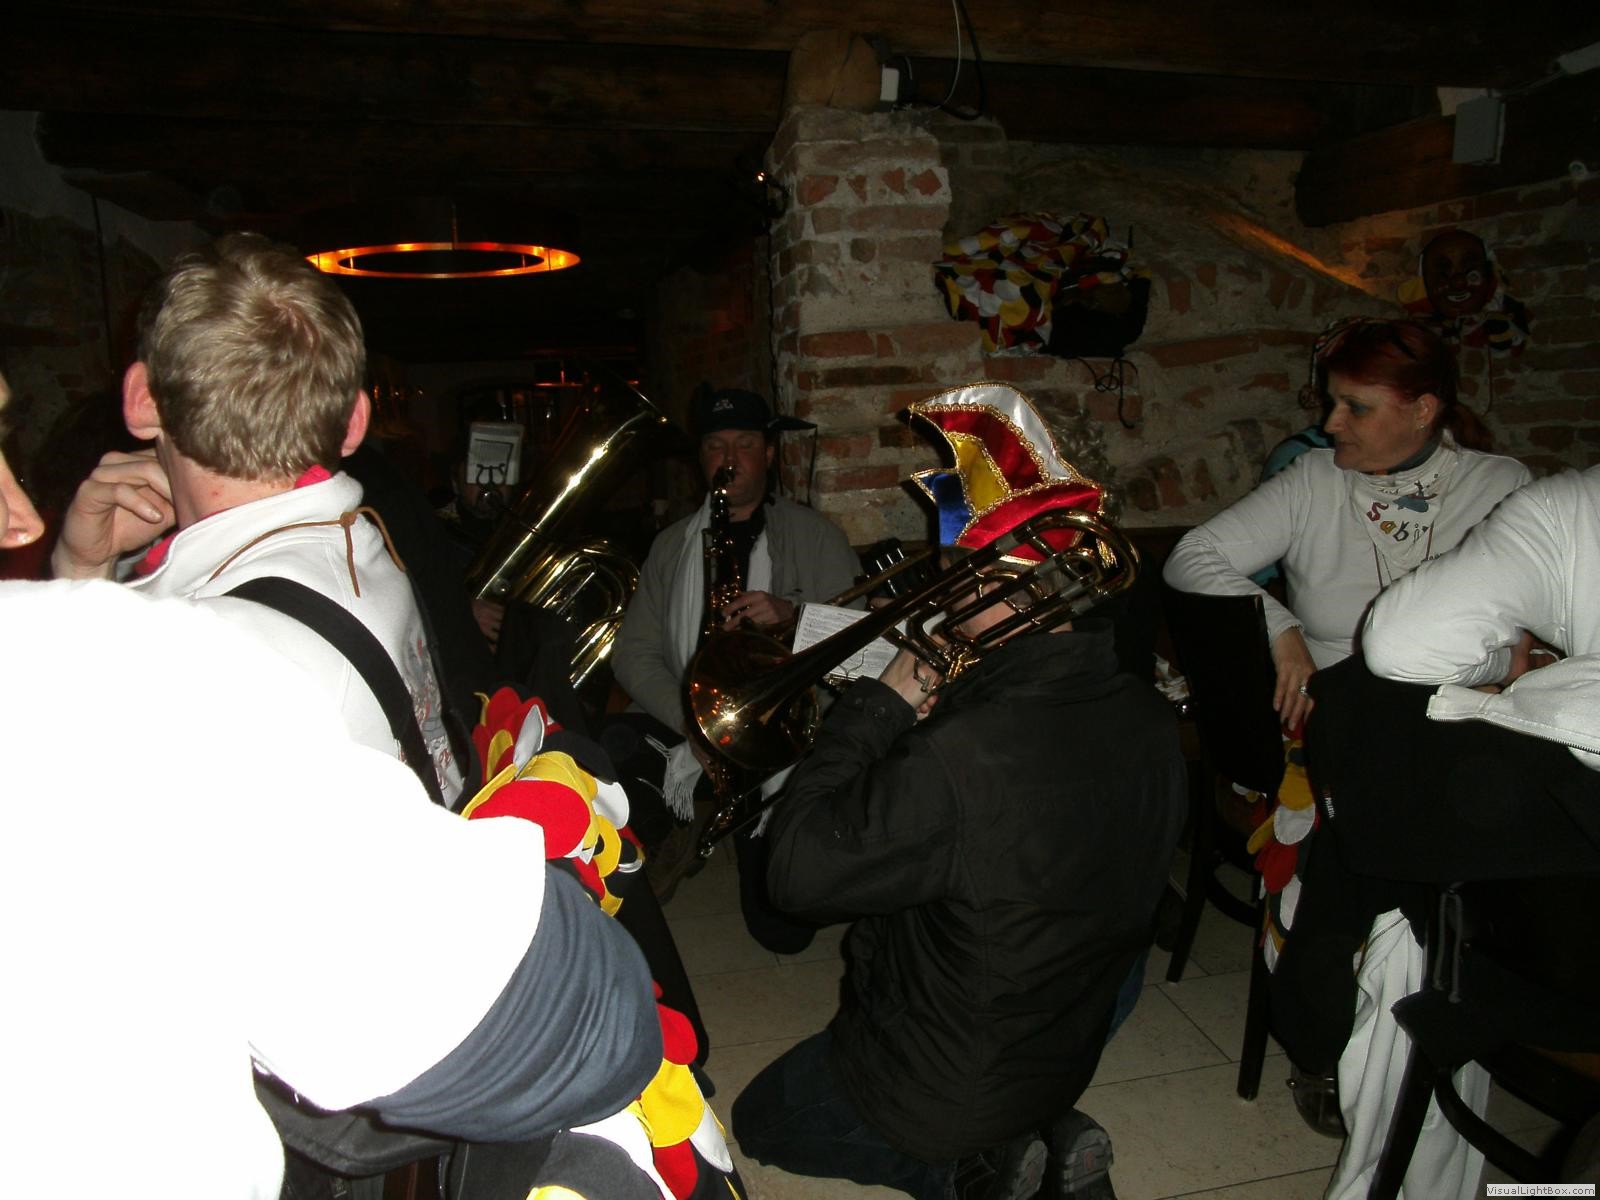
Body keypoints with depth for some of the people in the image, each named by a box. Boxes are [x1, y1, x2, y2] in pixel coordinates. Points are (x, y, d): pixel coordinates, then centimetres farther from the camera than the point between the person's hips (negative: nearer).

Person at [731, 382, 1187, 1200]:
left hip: (939, 1092, -7)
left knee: (759, 1120, 22)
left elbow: (800, 870, -29)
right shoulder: (1150, 723, -14)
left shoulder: (964, 755, -40)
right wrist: (930, 711, -9)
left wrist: (882, 704, -22)